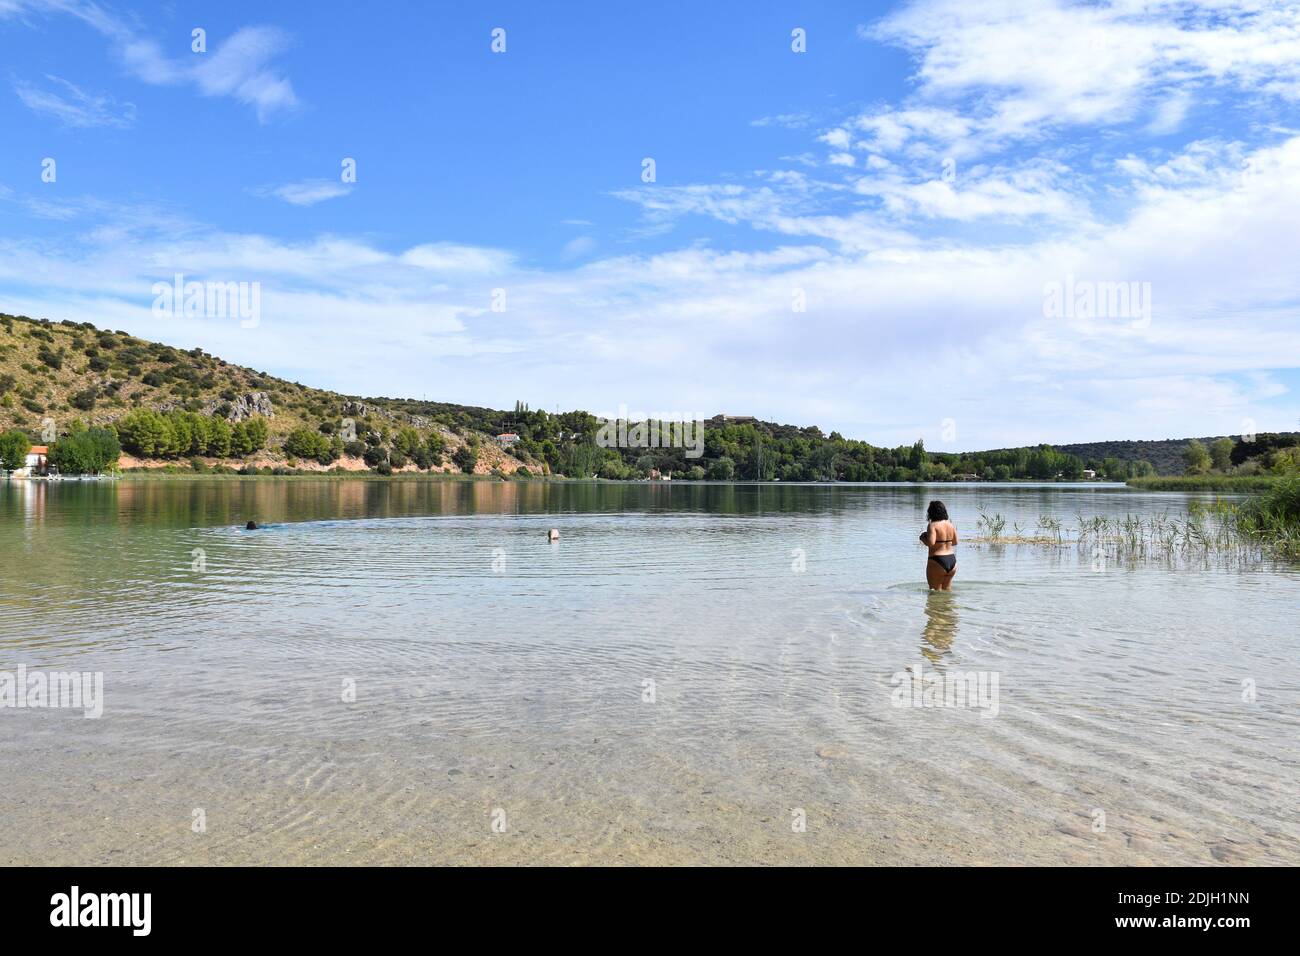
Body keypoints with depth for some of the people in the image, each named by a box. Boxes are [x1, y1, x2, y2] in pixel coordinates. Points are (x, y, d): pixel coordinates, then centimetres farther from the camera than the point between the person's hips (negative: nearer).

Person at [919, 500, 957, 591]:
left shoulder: (933, 525, -14)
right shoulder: (951, 524, 6)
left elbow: (931, 543, -24)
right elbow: (955, 542, 15)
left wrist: (923, 538, -5)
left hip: (937, 561, -7)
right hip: (952, 561, 7)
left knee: (936, 591, 2)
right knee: (947, 589, 19)